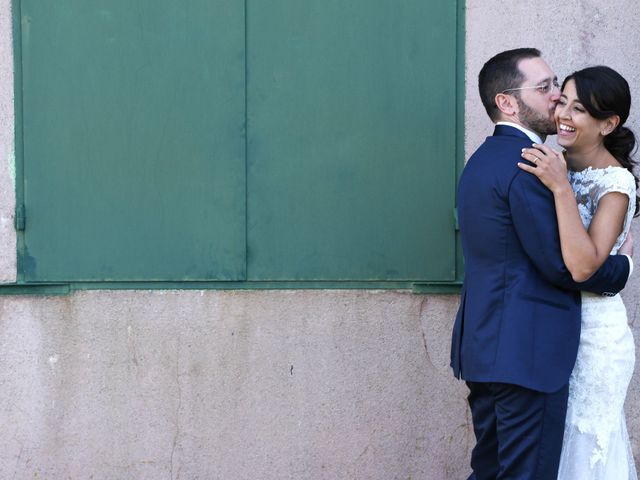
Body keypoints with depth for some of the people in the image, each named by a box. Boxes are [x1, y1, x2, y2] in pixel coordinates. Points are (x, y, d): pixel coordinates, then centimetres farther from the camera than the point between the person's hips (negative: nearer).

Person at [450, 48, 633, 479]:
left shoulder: (482, 161, 16)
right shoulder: (526, 165, -15)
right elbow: (562, 263, -17)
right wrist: (623, 268, 0)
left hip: (482, 347, 10)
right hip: (527, 352, -10)